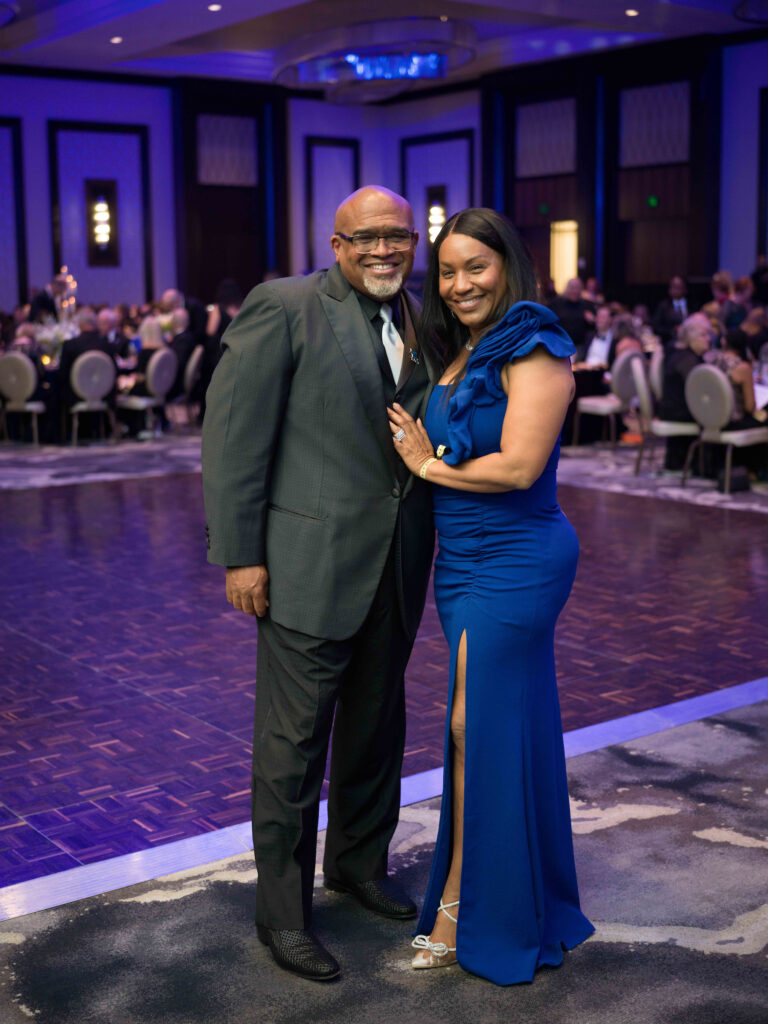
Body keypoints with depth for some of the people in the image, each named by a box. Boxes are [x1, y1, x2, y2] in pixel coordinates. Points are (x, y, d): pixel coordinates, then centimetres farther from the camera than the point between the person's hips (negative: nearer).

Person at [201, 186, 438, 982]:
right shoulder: (283, 308, -10)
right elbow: (232, 432, -11)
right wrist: (239, 554, -14)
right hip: (309, 562, -6)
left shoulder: (419, 323, 9)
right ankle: (282, 911, 20)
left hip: (397, 565, 6)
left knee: (376, 725, 19)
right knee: (294, 740, 3)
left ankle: (358, 864, 40)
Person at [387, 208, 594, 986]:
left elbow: (519, 465, -21)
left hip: (514, 564, -8)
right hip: (464, 563, 8)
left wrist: (432, 465, -9)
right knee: (495, 727, 15)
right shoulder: (459, 355, 13)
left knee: (477, 729, -1)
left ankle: (462, 912, 15)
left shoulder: (532, 351, -13)